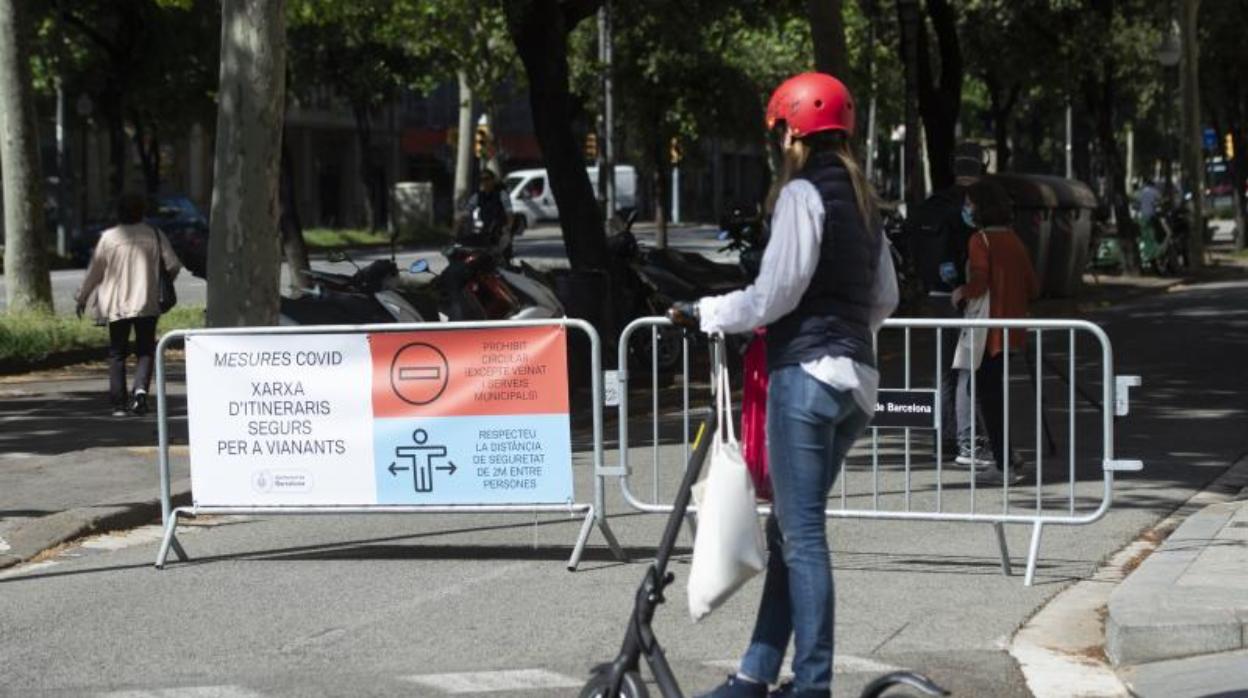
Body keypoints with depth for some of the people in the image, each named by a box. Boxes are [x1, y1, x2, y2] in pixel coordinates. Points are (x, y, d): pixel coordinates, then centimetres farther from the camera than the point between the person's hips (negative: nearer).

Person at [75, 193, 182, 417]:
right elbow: (173, 265, -2)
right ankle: (140, 389, -16)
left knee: (117, 353, 9)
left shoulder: (108, 238, -4)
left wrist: (83, 297, 14)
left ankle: (119, 403, 6)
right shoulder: (155, 236, -1)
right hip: (147, 304, 0)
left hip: (116, 305, 0)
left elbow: (94, 272, 1)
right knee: (145, 350, 9)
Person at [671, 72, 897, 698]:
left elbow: (774, 295, -14)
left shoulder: (802, 194, -10)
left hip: (806, 372, -9)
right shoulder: (861, 200, 16)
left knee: (802, 535, -7)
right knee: (789, 529, 12)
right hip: (856, 378, 9)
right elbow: (884, 299, 19)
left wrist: (703, 313, -1)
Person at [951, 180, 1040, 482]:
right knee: (994, 392, 18)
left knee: (988, 394, -3)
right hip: (1012, 329, 8)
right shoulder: (1014, 241, 11)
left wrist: (961, 292, -2)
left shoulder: (981, 240, -11)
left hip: (989, 329, -8)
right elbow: (1033, 287, 12)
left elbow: (979, 283, -21)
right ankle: (1004, 459, 23)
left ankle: (1003, 463, -5)